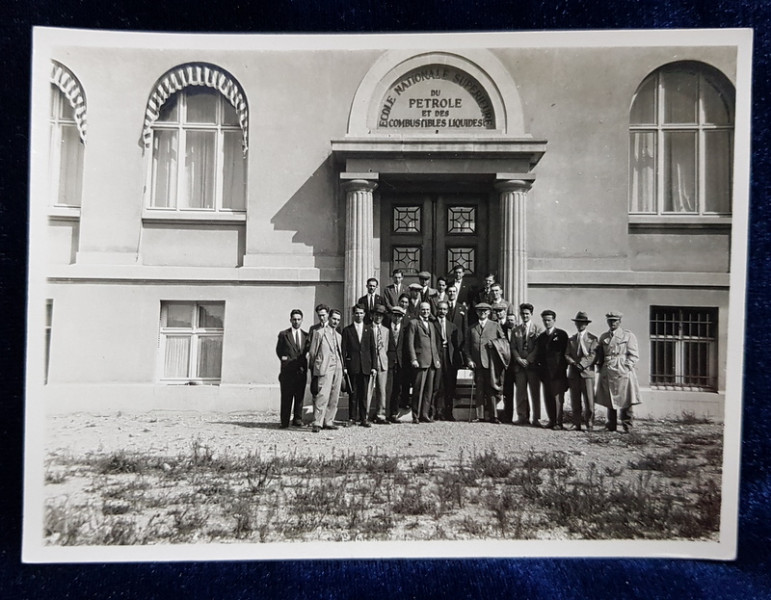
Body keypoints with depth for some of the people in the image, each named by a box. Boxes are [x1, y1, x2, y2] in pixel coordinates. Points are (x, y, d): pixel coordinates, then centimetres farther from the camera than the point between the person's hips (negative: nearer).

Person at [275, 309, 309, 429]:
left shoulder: (306, 335, 14)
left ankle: (298, 420, 14)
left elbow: (308, 351, 12)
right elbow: (279, 350, 7)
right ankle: (284, 422, 3)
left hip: (301, 370, 3)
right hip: (288, 370, -3)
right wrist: (284, 358, -5)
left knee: (300, 396, 5)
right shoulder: (283, 334, 6)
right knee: (286, 397, -2)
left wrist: (305, 365, -2)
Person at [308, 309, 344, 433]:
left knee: (334, 397, 4)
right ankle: (317, 423, -12)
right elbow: (312, 352, 2)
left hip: (337, 368, 6)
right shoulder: (319, 332, 0)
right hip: (325, 368, -6)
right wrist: (313, 369, 4)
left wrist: (342, 369, 17)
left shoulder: (339, 336, 20)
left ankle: (328, 421, 12)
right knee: (323, 395, -14)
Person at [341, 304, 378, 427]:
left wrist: (374, 366, 2)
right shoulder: (347, 330, 5)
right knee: (353, 393, 2)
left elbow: (373, 349, 9)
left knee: (364, 394, 2)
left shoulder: (368, 330, 11)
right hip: (352, 366, -1)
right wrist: (344, 366, -5)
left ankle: (364, 418, 8)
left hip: (365, 366, 2)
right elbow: (343, 350, 2)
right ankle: (352, 418, 10)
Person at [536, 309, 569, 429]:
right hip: (545, 373, 5)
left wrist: (563, 368, -7)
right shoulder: (541, 337, 16)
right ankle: (551, 420, 14)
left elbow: (565, 353, -1)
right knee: (548, 398, 6)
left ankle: (558, 422, -2)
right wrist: (540, 370, 7)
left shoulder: (561, 334, 1)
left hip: (558, 372, -5)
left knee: (558, 397, -6)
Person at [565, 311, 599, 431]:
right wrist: (574, 363, -9)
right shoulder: (571, 339, 18)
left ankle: (589, 424, 4)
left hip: (587, 372, -3)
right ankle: (576, 424, 8)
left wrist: (582, 364, -15)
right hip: (573, 373, 3)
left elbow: (593, 355, -4)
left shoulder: (592, 338, 6)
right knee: (575, 402, 3)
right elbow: (567, 355, 9)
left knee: (589, 400, -5)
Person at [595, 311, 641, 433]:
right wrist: (601, 367, 9)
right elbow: (600, 355, 21)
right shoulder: (603, 337, 16)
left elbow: (634, 355, 1)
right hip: (607, 372, 4)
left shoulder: (629, 335, 4)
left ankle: (627, 426, 3)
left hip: (623, 372, -4)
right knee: (610, 400, 6)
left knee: (626, 401, -4)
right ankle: (611, 426, 14)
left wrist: (626, 367, -9)